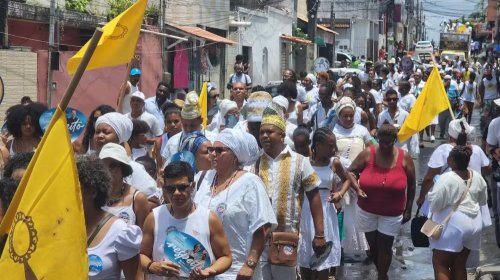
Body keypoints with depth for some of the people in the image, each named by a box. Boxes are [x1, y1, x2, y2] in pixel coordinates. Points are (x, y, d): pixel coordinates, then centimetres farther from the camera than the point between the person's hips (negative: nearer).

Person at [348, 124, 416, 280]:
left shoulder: (404, 157, -11)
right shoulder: (367, 154, -12)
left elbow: (411, 185, -1)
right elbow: (350, 172, -1)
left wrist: (408, 209, 1)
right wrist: (356, 187, -19)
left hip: (392, 213, -1)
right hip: (367, 210, 1)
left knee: (385, 245, 3)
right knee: (372, 243, 14)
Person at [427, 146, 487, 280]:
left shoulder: (447, 178, -19)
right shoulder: (477, 177, 2)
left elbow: (435, 204, -17)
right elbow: (483, 201, 15)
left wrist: (430, 194, 2)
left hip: (453, 225, -7)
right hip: (474, 223, 7)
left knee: (440, 264, 2)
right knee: (459, 265, 15)